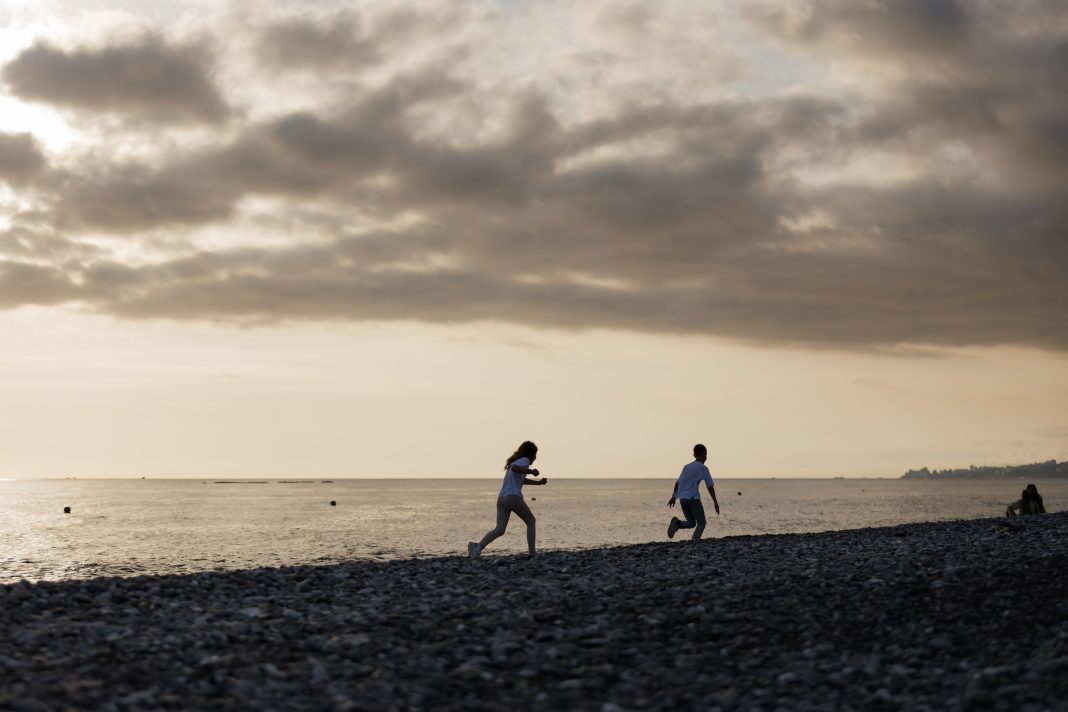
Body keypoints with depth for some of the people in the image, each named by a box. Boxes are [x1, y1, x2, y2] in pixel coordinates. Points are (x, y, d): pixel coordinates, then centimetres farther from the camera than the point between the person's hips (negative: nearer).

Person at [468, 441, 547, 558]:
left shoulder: (517, 460, 28)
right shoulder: (525, 460, 1)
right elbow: (514, 468, -22)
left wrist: (538, 482, 45)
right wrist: (530, 471, -17)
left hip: (501, 498, 8)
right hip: (513, 497, -8)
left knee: (499, 529, -2)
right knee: (531, 522, 11)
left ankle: (478, 546, -23)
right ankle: (532, 553, 9)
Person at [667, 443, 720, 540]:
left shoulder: (687, 467, 17)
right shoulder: (703, 468, -2)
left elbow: (677, 482, 21)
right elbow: (710, 486, -6)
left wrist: (673, 497, 28)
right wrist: (715, 502, -2)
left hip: (682, 499, 6)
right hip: (693, 498, -6)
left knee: (692, 523, 17)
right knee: (701, 523, 8)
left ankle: (677, 523, -13)